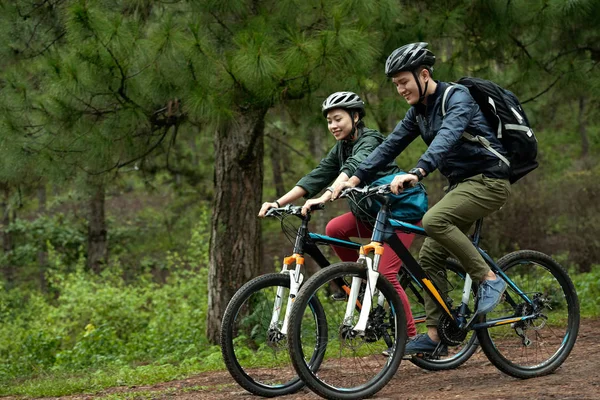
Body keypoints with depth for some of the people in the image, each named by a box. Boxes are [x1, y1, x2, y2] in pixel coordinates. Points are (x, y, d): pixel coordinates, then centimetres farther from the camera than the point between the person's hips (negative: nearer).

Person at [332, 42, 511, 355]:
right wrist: (355, 178, -6)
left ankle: (489, 279, -19)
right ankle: (434, 333, 5)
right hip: (461, 183, 9)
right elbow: (390, 146, 7)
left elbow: (447, 137, -36)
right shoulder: (418, 111, 9)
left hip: (488, 180, -9)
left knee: (434, 221, -30)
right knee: (430, 257, 2)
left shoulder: (457, 98, -17)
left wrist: (417, 173, -51)